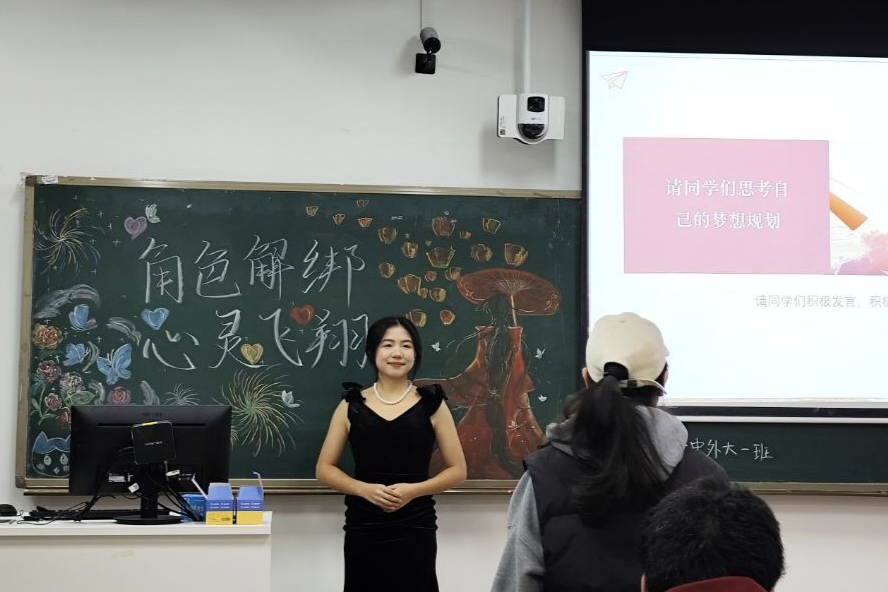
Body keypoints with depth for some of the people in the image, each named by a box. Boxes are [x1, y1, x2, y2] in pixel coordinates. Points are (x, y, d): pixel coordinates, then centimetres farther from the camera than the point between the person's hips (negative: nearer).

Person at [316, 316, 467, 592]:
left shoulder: (431, 404, 3)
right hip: (363, 530, 1)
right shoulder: (352, 405, 5)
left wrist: (413, 490, -11)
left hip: (415, 530, -1)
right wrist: (364, 489, -10)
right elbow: (324, 468, 8)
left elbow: (457, 470, 5)